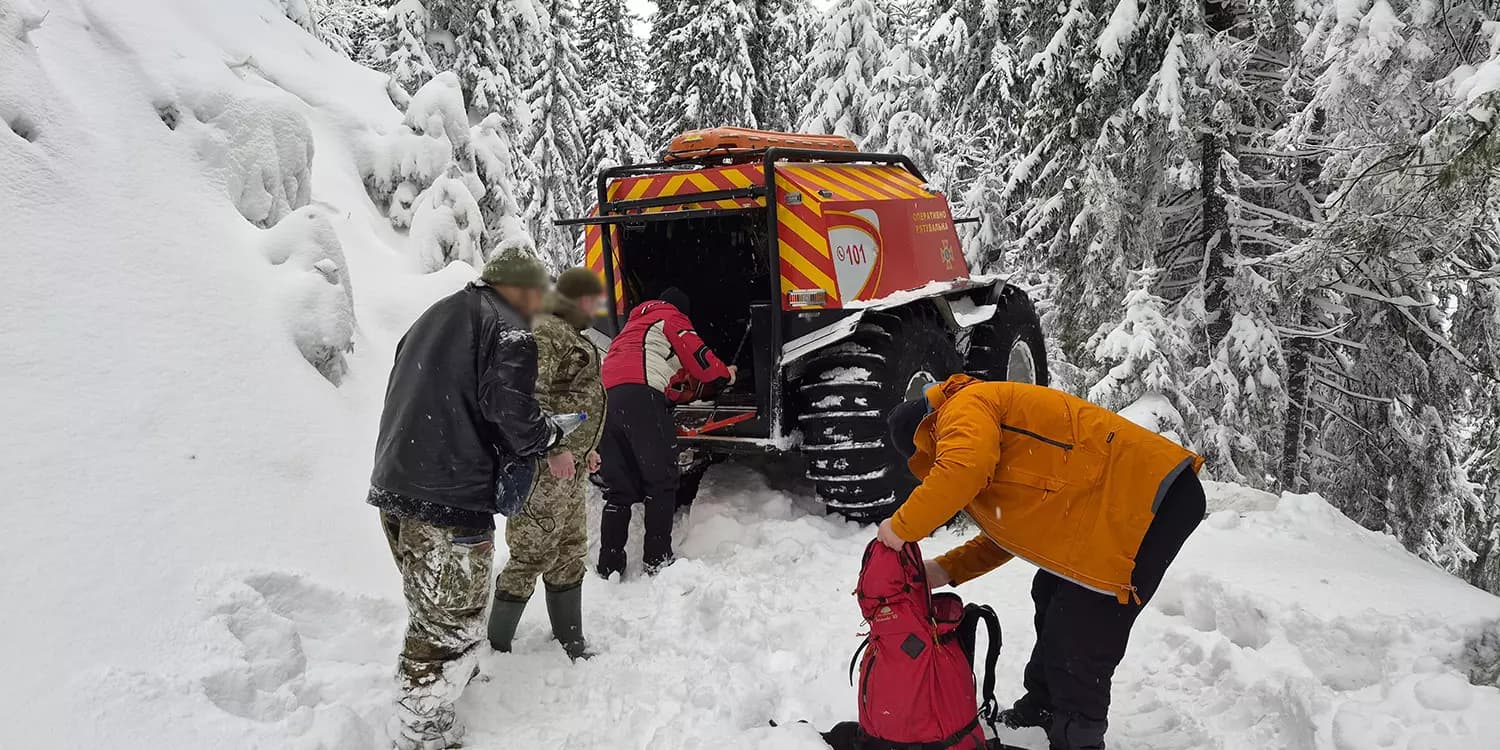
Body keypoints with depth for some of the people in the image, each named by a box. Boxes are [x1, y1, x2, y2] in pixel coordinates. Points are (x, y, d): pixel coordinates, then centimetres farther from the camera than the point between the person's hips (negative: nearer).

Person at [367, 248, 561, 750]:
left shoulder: (436, 316, 20)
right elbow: (512, 413, -21)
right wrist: (550, 437, 0)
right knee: (453, 623, 4)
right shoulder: (508, 330, -9)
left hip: (393, 485, 9)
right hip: (449, 500, -9)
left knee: (430, 608, 26)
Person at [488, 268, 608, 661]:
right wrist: (554, 448, -26)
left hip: (569, 466, 11)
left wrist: (584, 448, 24)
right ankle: (496, 648, 7)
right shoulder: (547, 332, -13)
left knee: (570, 555, 15)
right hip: (547, 468, -11)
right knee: (533, 554, -5)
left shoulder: (568, 333, 20)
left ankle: (571, 644, 26)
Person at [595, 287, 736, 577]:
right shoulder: (672, 318, 13)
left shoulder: (636, 322, 37)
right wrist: (726, 374, 24)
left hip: (605, 395, 8)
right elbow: (700, 359, 8)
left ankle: (609, 564, 6)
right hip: (641, 397, -7)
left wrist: (685, 378, 49)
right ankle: (657, 560, -2)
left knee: (619, 488, 10)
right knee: (661, 482, 1)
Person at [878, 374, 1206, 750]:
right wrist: (946, 570, 16)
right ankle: (1040, 711, 40)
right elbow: (1014, 530, 24)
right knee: (1052, 602, 22)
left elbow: (963, 468, -30)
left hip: (1146, 499, -11)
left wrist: (902, 526, -17)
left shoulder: (965, 407, -7)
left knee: (1077, 643, -5)